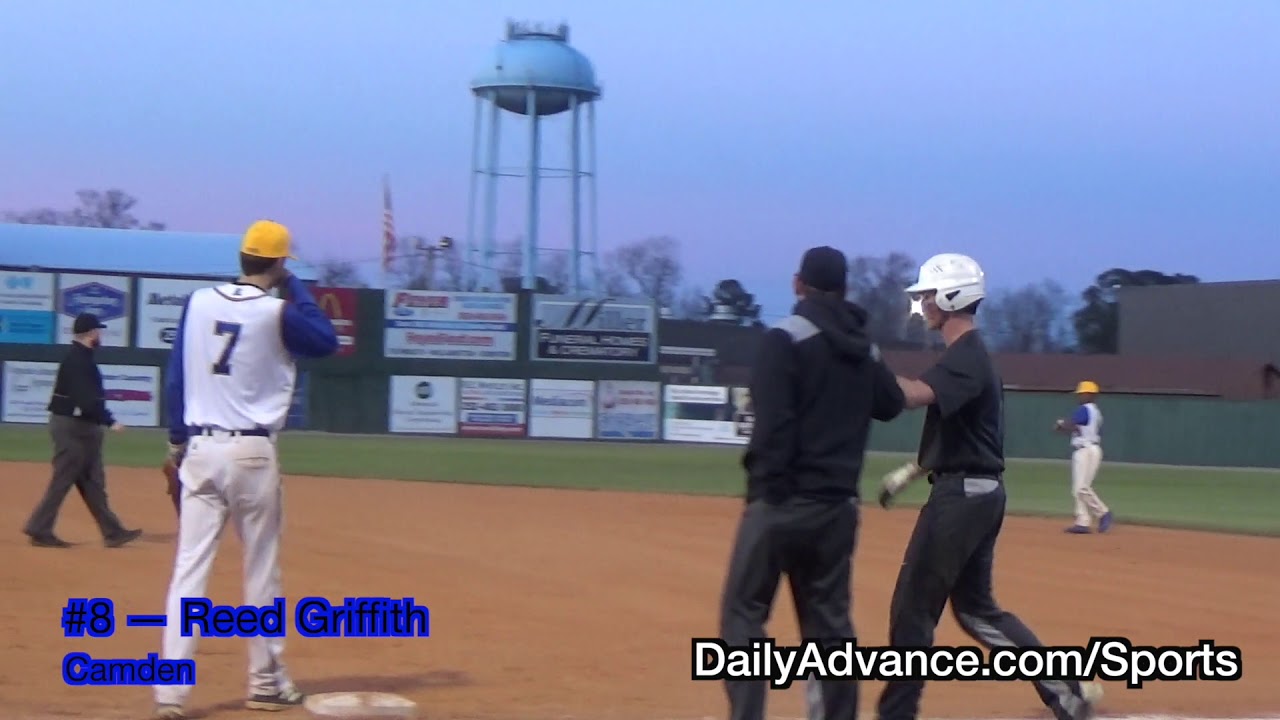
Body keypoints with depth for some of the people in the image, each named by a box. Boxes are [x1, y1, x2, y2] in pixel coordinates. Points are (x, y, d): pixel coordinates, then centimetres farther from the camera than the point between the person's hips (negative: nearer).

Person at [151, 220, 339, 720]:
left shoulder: (198, 302, 4)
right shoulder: (277, 312, -8)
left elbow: (176, 376, 8)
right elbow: (327, 342, 9)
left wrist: (176, 441, 17)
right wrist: (293, 286, 9)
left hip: (199, 449, 3)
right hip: (252, 452, -3)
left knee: (189, 567, 1)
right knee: (261, 570, 10)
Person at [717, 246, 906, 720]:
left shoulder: (787, 337, -8)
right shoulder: (865, 349, 11)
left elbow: (773, 423, -16)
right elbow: (891, 405, 25)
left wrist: (762, 485, -13)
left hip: (782, 501, -6)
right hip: (838, 505, 6)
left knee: (743, 615, -2)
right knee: (830, 623, 12)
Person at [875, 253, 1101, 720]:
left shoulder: (965, 358, -15)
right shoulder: (970, 355, 17)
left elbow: (915, 395, -35)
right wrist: (910, 471, 18)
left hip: (961, 496, -11)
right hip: (978, 493, 11)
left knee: (912, 607, -4)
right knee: (975, 606, 15)